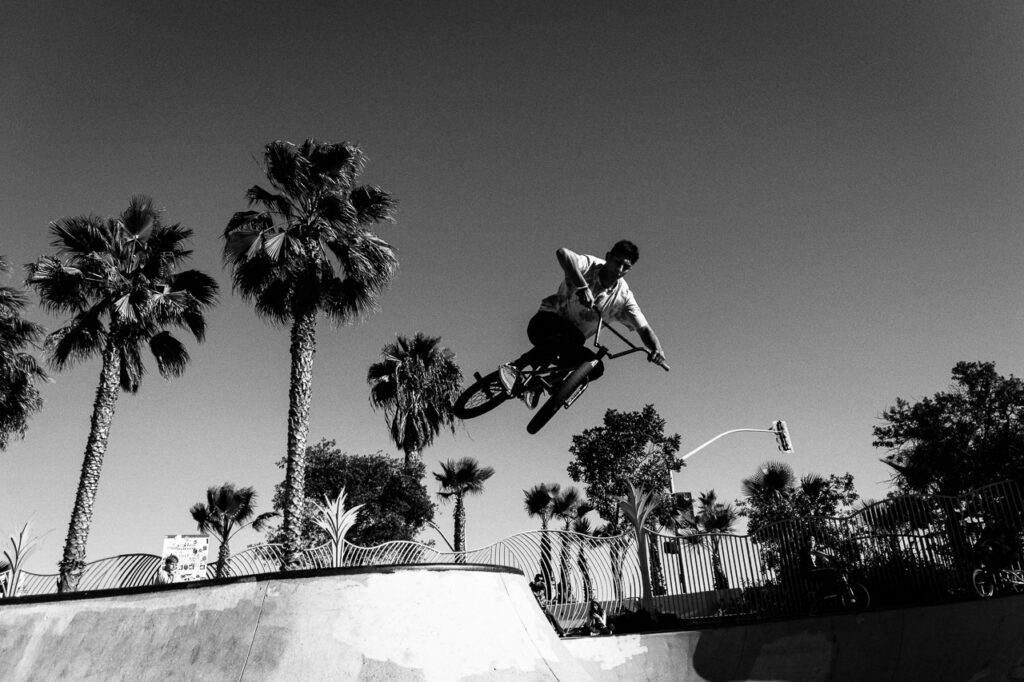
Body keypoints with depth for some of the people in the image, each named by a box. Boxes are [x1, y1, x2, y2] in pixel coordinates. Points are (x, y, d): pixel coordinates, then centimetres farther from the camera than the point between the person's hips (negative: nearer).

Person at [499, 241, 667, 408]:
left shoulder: (624, 297, -5)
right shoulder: (589, 265, -17)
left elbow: (644, 328, -7)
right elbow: (562, 253, -38)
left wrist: (657, 349, -29)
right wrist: (582, 286, -49)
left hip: (568, 343, 6)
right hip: (545, 323, -5)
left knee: (596, 368, -19)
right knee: (575, 336, -35)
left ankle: (538, 384, -7)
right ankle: (514, 367, -33)